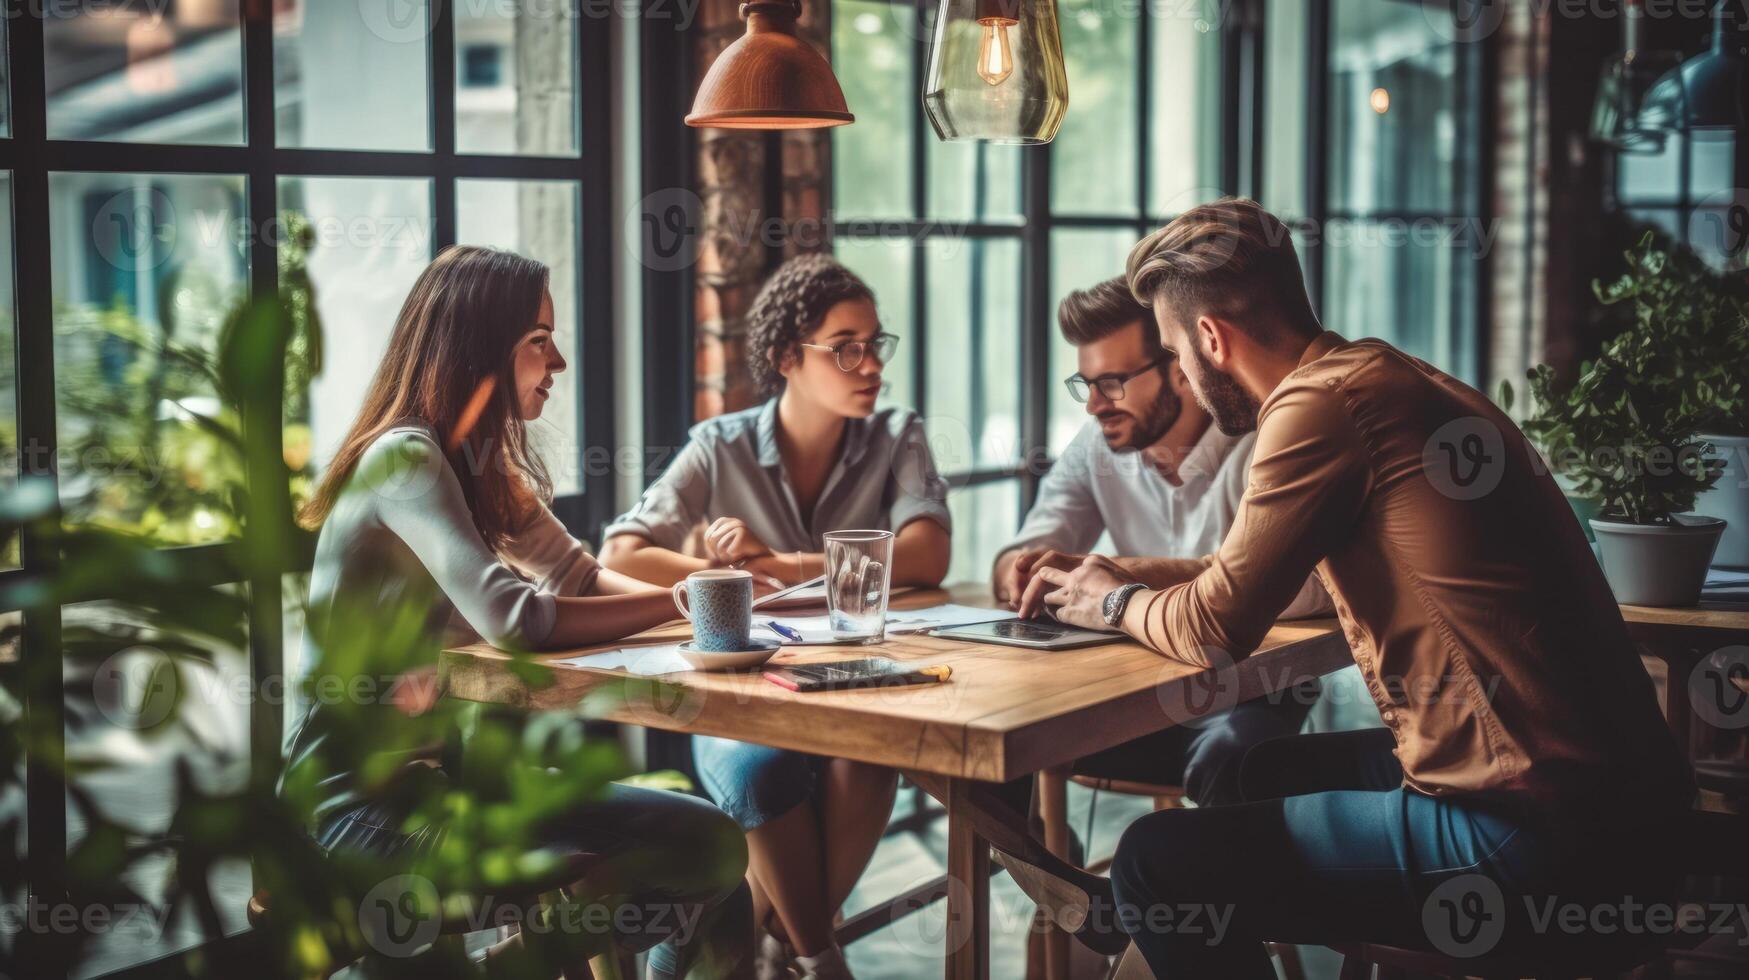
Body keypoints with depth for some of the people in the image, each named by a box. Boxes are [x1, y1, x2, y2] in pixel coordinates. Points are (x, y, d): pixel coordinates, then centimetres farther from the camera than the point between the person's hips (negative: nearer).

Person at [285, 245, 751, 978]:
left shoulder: (479, 461, 11)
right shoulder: (404, 458, -16)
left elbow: (578, 574, 13)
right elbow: (511, 617, -27)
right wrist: (678, 602, -19)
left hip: (437, 764, 9)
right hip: (370, 805, -9)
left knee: (708, 844, 2)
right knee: (708, 848, -16)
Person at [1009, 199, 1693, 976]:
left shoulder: (1323, 399, -16)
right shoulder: (1379, 378, 13)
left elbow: (1217, 626, -10)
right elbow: (1256, 575, 26)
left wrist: (1117, 603, 9)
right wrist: (1113, 575, 24)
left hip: (1539, 843, -10)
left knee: (1158, 862, -6)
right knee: (1271, 770, 29)